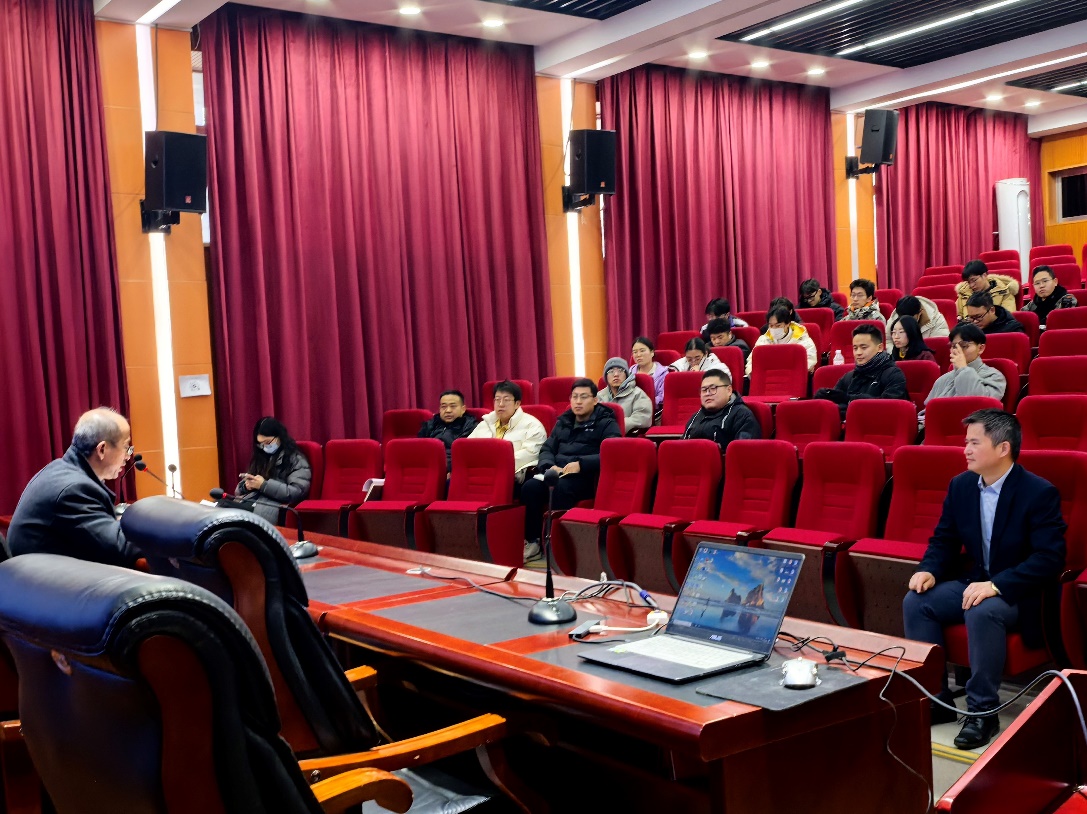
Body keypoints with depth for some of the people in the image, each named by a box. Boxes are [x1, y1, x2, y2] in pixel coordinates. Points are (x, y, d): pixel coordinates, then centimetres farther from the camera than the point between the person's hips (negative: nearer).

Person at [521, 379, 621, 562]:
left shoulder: (606, 423, 5)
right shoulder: (563, 421, 23)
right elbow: (547, 449, 18)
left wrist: (581, 464, -25)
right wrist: (550, 466, -7)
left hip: (587, 476, -5)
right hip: (557, 473, 5)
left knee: (563, 487, -38)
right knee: (530, 487, -26)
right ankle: (532, 542, -16)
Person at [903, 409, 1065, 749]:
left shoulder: (1040, 493, -16)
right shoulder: (960, 485, 2)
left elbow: (1050, 558, -23)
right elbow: (944, 540, 10)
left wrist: (996, 585, -33)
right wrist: (928, 570, -12)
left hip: (1018, 592, -6)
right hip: (974, 581, 7)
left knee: (983, 612, -37)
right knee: (916, 601, -17)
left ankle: (982, 711, -21)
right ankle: (935, 699, -8)